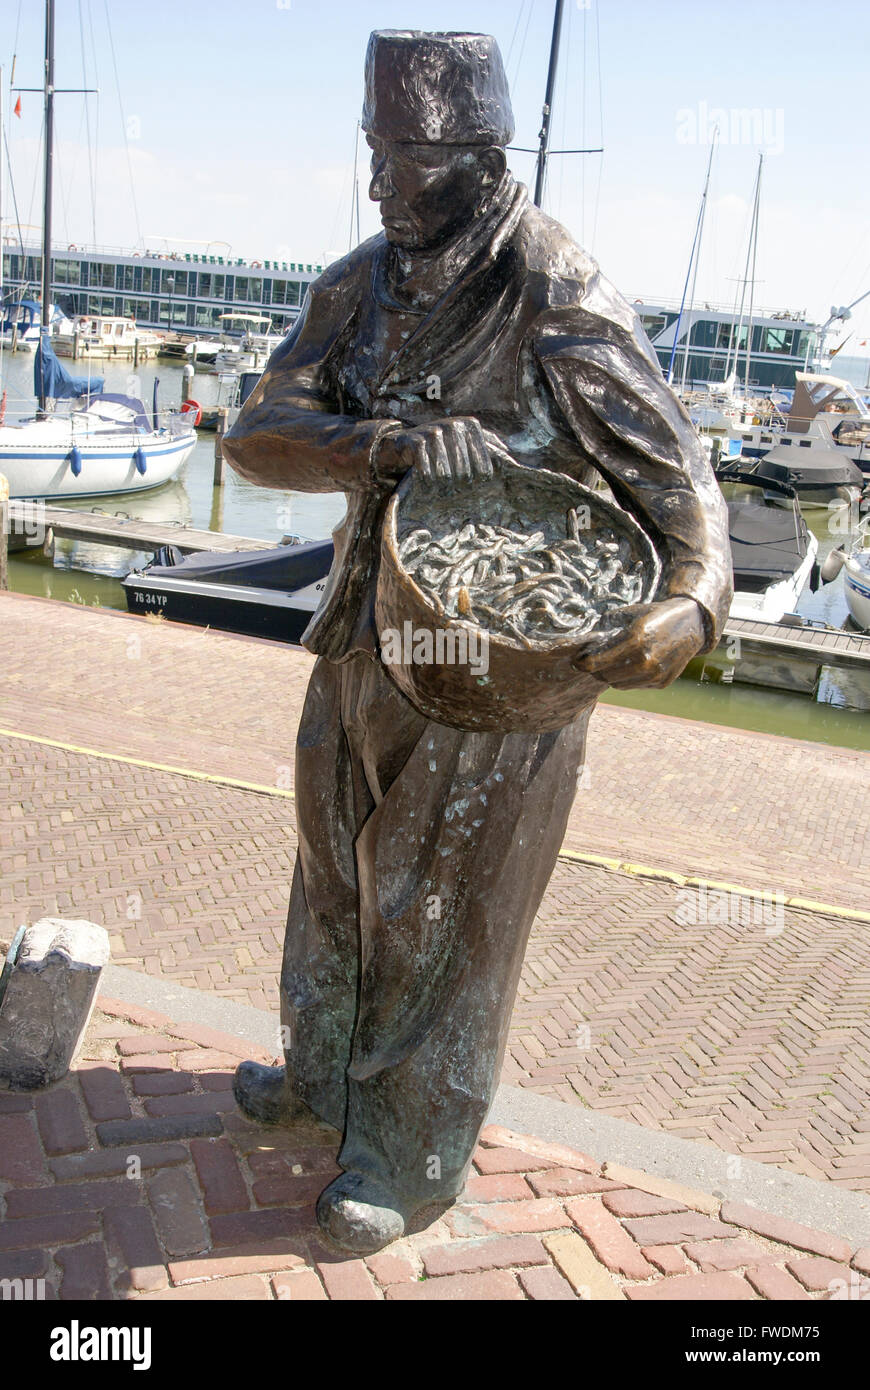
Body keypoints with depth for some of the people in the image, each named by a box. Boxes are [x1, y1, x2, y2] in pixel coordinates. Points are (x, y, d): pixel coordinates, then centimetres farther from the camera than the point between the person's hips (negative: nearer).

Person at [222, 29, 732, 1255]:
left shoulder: (562, 307, -18)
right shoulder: (363, 284, 2)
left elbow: (674, 477, -16)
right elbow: (259, 434, -6)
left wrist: (691, 602, -37)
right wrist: (373, 447, -27)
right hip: (366, 639, 7)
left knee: (440, 914, 7)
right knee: (338, 869, 22)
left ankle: (407, 1156, 29)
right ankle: (324, 1071, 48)